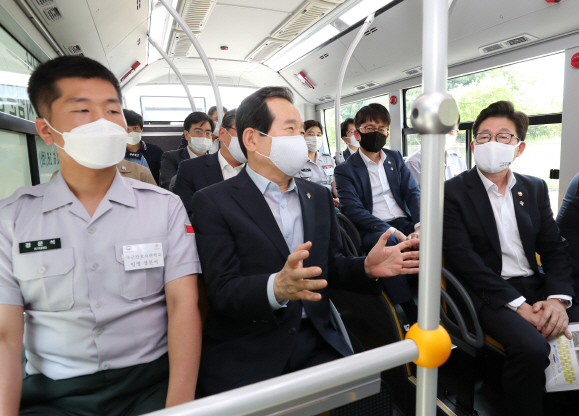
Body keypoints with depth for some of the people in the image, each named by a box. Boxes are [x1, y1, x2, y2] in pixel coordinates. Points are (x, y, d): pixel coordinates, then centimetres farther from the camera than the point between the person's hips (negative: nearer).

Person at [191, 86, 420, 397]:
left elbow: (328, 265, 13)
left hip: (317, 343, 5)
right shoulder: (213, 202, -8)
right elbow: (222, 291, -14)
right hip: (246, 357, -4)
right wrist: (276, 288, -33)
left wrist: (366, 268, -6)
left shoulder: (319, 196, 10)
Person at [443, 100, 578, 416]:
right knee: (531, 347, -29)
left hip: (536, 286, 6)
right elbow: (463, 258, -12)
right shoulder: (453, 191, -5)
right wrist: (519, 305, -17)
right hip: (488, 292, -5)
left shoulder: (535, 189, 12)